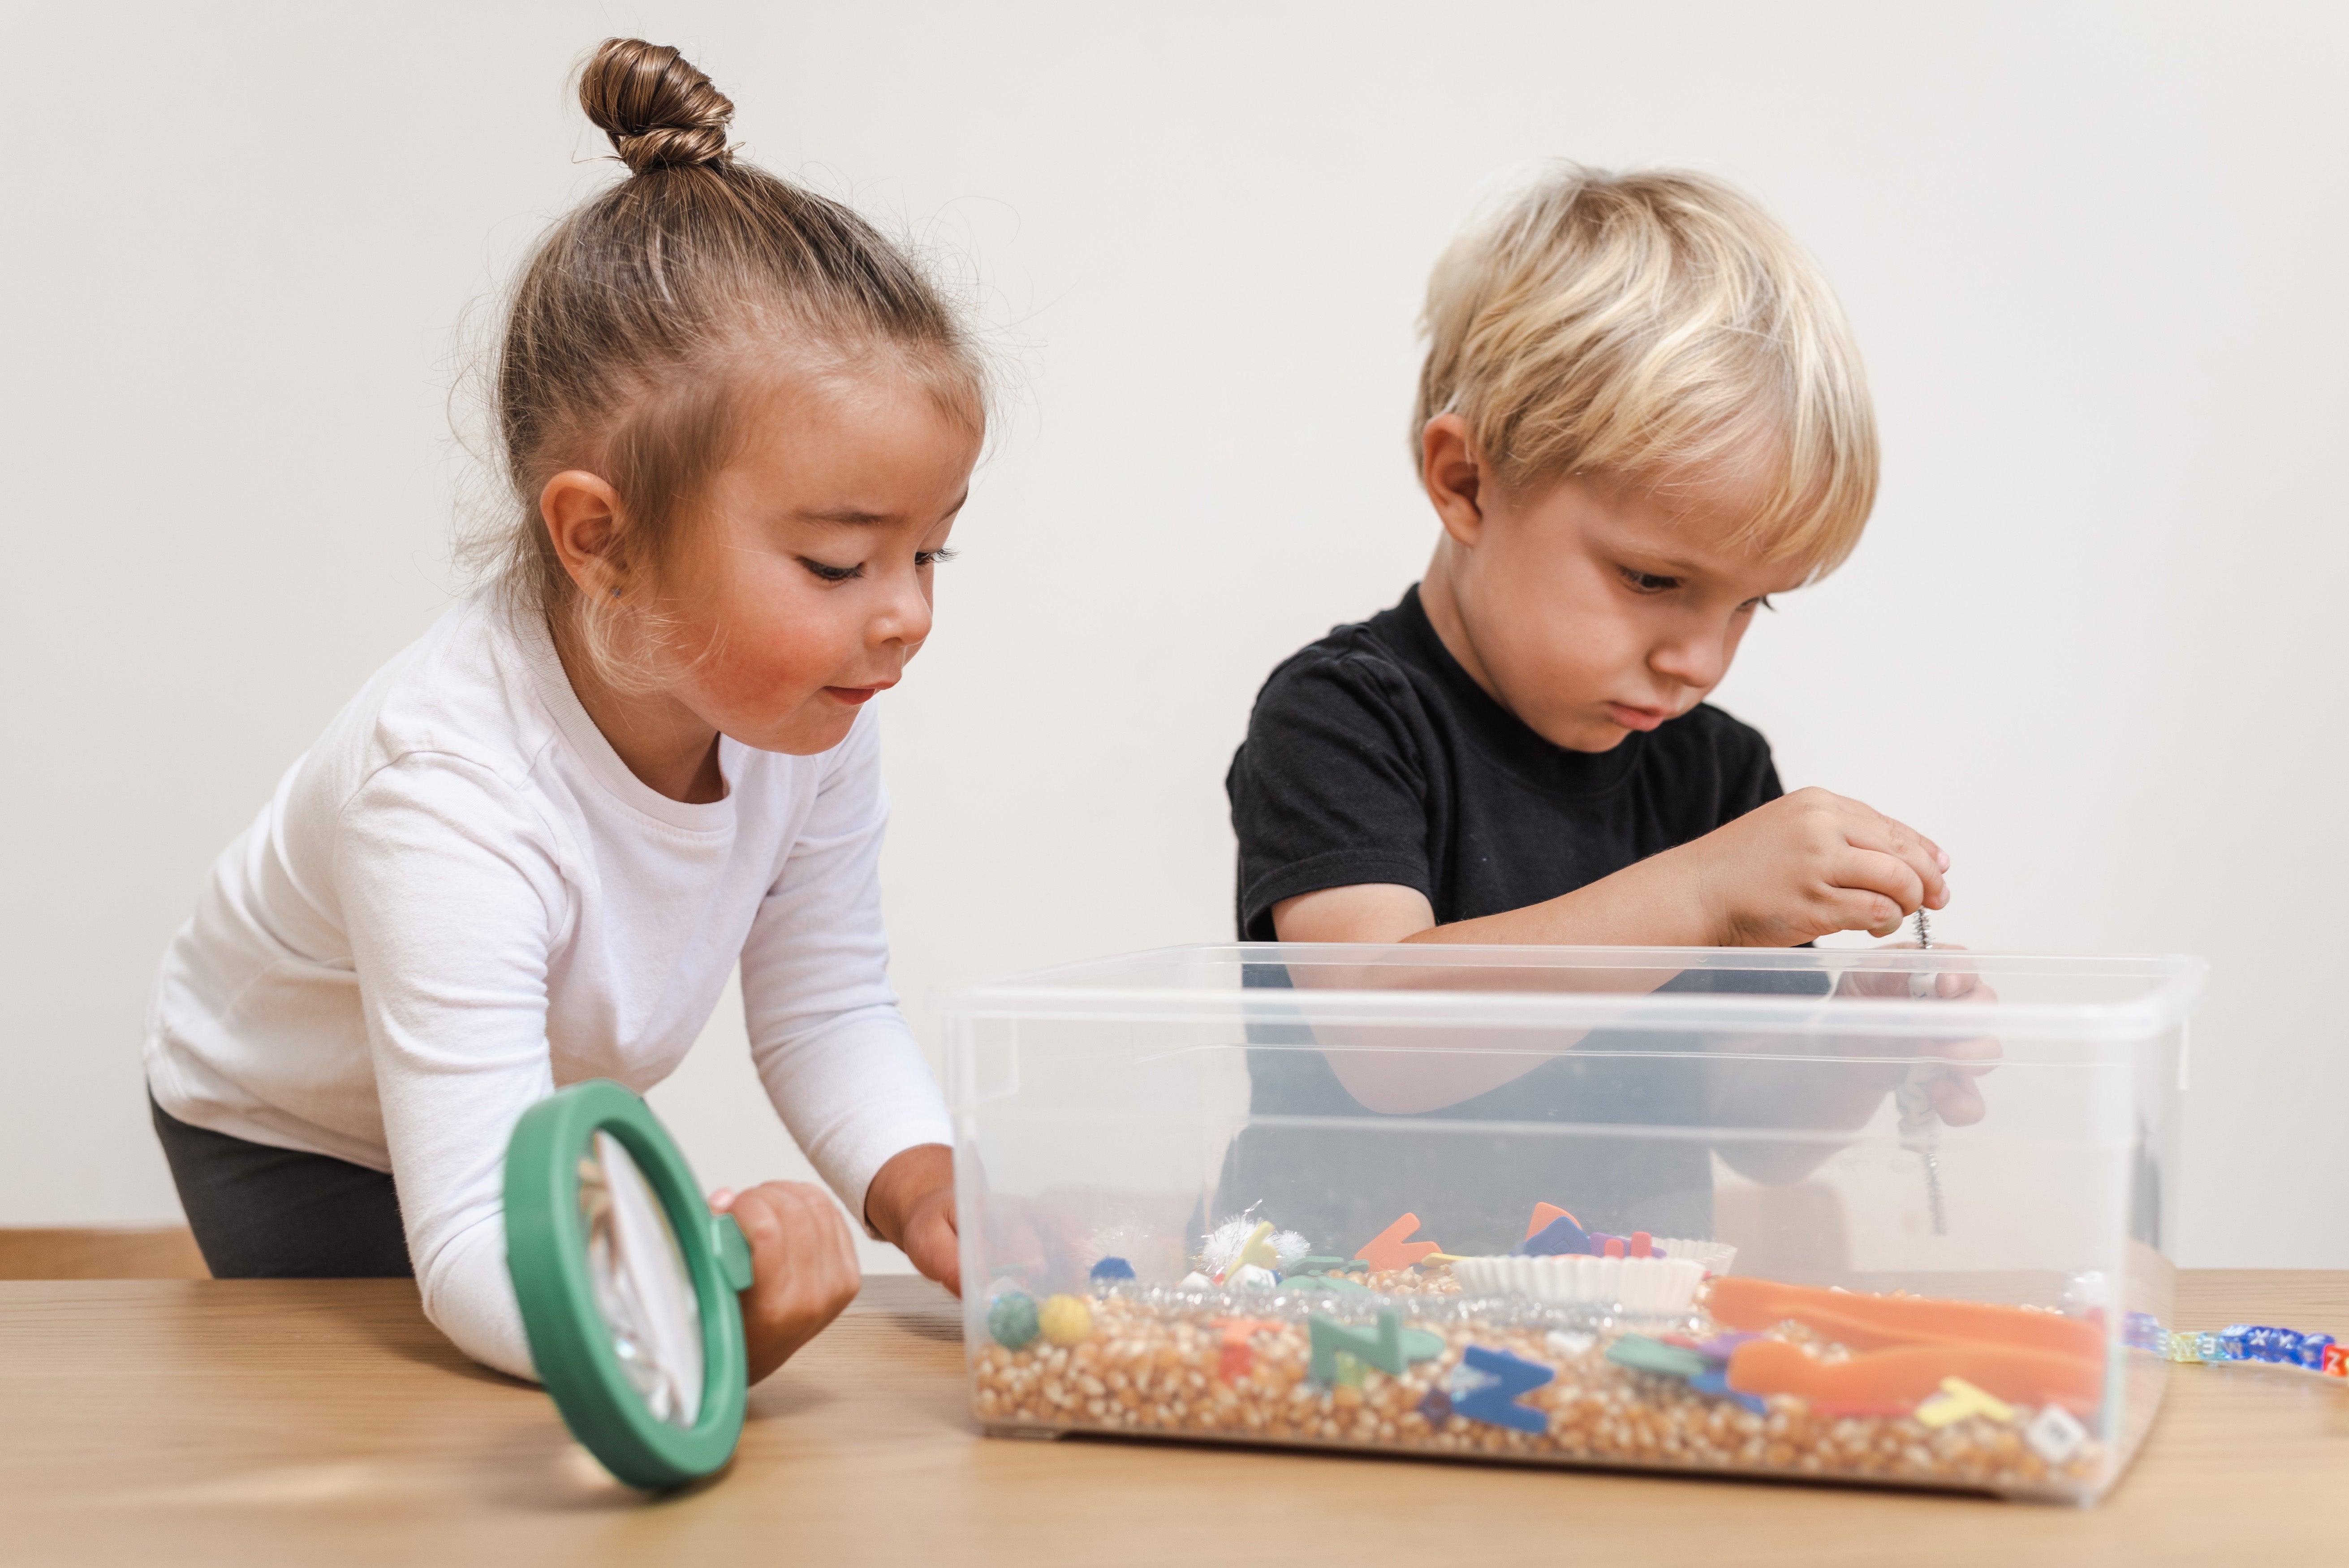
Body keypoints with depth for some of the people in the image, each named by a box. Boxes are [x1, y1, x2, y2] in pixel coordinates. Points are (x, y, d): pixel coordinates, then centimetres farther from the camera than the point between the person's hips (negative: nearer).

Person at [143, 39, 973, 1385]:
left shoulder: (809, 706, -25)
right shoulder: (452, 792, -43)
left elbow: (826, 1007, -10)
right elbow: (476, 1256, -47)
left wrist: (918, 1184, -29)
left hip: (552, 1110, 5)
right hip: (293, 1143, -5)